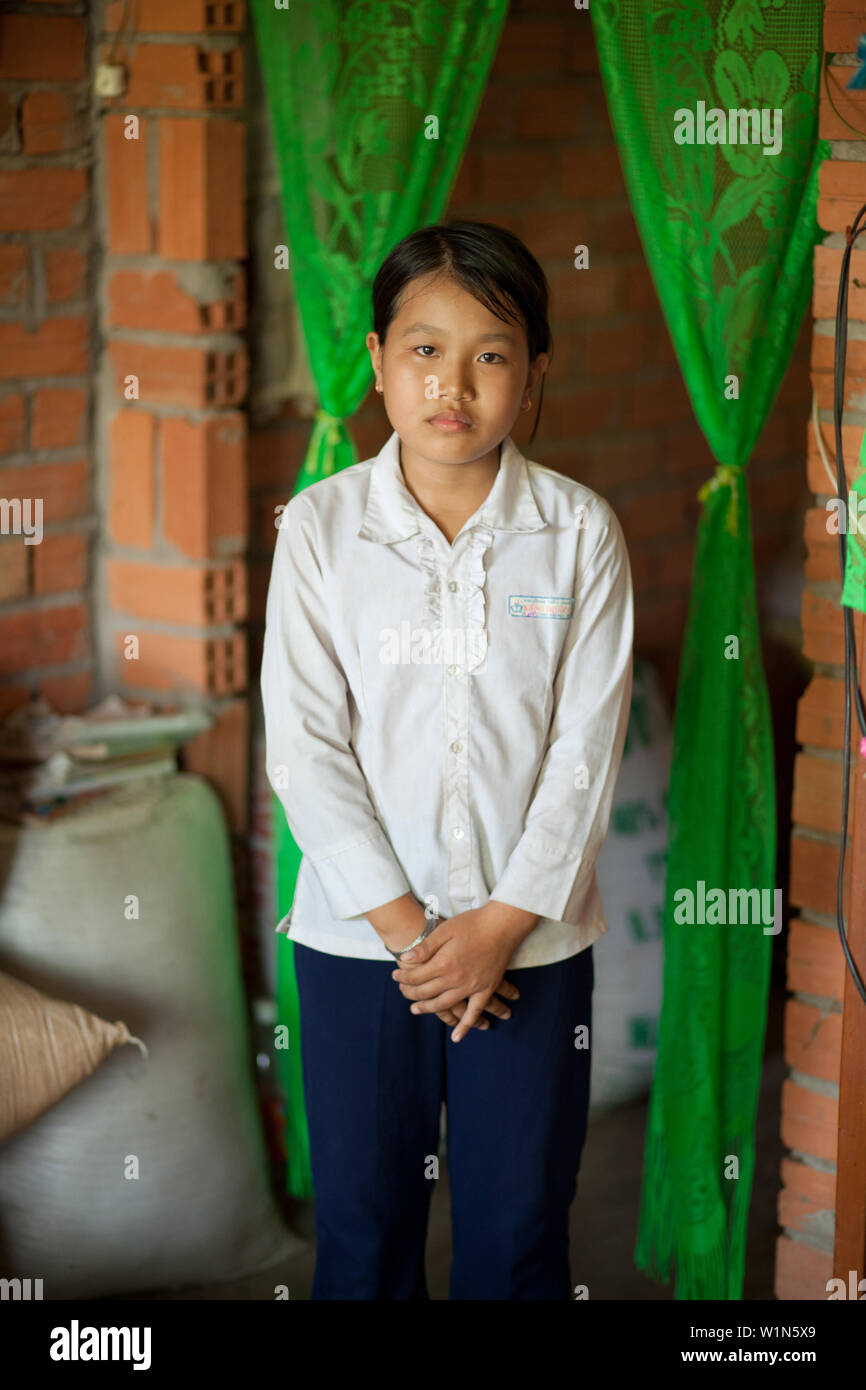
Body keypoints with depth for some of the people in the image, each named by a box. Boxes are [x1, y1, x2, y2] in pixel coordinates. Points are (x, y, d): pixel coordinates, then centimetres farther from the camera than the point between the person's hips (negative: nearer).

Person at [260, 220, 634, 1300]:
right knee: (362, 1219, 12)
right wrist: (403, 924, -12)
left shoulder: (581, 532, -4)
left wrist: (503, 924, -12)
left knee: (518, 1226, 10)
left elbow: (586, 749, -6)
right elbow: (304, 746, -7)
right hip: (357, 936, 0)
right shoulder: (320, 526, -5)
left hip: (531, 939, 0)